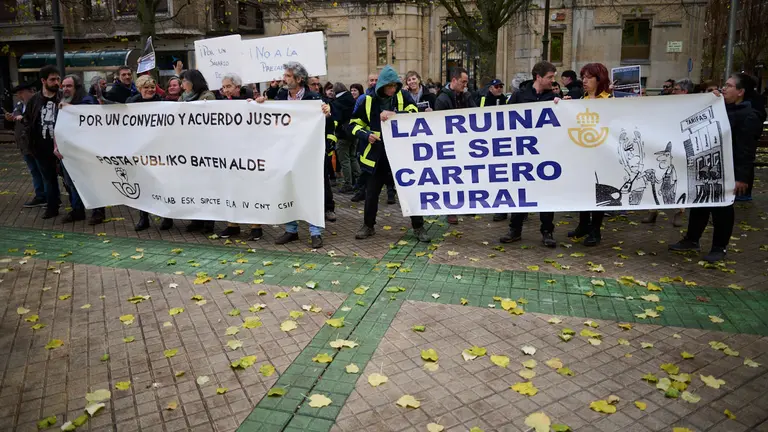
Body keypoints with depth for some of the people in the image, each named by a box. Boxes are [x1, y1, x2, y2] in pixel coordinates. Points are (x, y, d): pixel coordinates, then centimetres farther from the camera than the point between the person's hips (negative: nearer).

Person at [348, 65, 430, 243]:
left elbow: (415, 114, -16)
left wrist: (394, 115, -30)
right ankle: (368, 225, 27)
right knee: (372, 192, 8)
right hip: (378, 154, 1)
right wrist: (366, 135, -13)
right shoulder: (369, 100, -3)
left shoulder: (403, 96, -2)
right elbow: (353, 124, 5)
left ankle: (418, 227, 16)